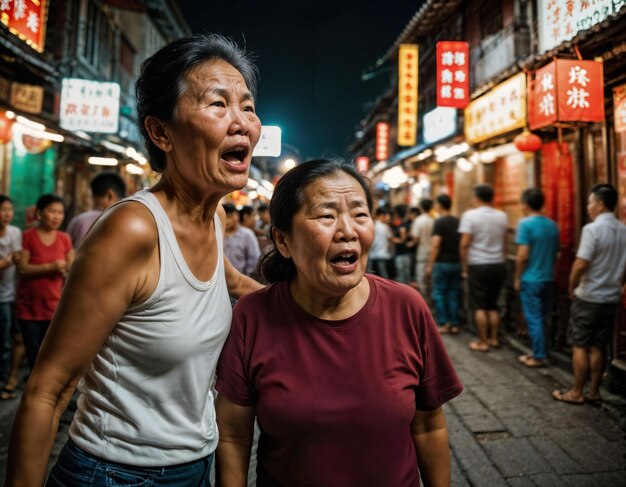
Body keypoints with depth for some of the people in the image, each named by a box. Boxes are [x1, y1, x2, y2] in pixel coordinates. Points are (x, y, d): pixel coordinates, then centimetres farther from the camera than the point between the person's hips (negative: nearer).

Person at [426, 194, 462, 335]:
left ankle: (443, 324, 4)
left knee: (439, 294, 4)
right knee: (454, 294, 10)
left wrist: (430, 265, -12)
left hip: (442, 263, -6)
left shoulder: (439, 222, -11)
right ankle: (454, 324, 13)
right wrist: (460, 259, 17)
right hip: (456, 263, 6)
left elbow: (435, 245, -16)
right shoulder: (458, 222, 9)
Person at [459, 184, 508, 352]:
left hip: (478, 266, -5)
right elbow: (504, 243, 11)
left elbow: (464, 244, -13)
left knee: (479, 306, 3)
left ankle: (483, 342, 6)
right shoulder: (502, 216, 5)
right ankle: (494, 339, 20)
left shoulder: (470, 215, -9)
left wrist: (464, 267, -5)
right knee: (493, 305, 15)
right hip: (498, 265, 5)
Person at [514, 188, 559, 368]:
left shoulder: (525, 223, -14)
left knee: (534, 319, 2)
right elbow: (555, 253, 14)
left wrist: (517, 278, -9)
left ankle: (539, 357, 8)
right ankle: (537, 352, 24)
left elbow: (522, 256, -18)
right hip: (548, 278, 7)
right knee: (541, 318, 15)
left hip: (531, 279, -7)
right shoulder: (552, 225, 7)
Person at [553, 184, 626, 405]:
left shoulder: (592, 229, -17)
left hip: (588, 298, -6)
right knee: (598, 347, 14)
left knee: (580, 346, 4)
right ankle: (594, 392, 21)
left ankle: (576, 393, 11)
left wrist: (572, 287, -7)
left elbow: (581, 264, -21)